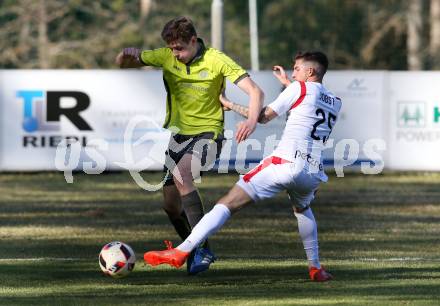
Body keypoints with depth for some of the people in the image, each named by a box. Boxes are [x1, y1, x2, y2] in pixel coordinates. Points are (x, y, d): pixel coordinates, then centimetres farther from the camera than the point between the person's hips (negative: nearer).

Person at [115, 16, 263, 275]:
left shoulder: (216, 60, -14)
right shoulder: (166, 57, -1)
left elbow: (255, 91, -18)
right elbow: (122, 63, 5)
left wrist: (252, 120, -38)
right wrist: (128, 54, -21)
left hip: (208, 134, -6)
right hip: (179, 134, 6)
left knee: (181, 173, -33)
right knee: (171, 204, 6)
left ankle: (203, 249, -30)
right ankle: (197, 253, 31)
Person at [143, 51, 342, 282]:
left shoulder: (300, 88, 4)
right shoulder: (335, 103, 20)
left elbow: (264, 116, 6)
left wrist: (231, 105, 17)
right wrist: (288, 83, 43)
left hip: (285, 164, -6)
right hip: (314, 172, 6)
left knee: (227, 204, -8)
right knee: (302, 209, 38)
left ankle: (181, 251, -19)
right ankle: (315, 268, 28)